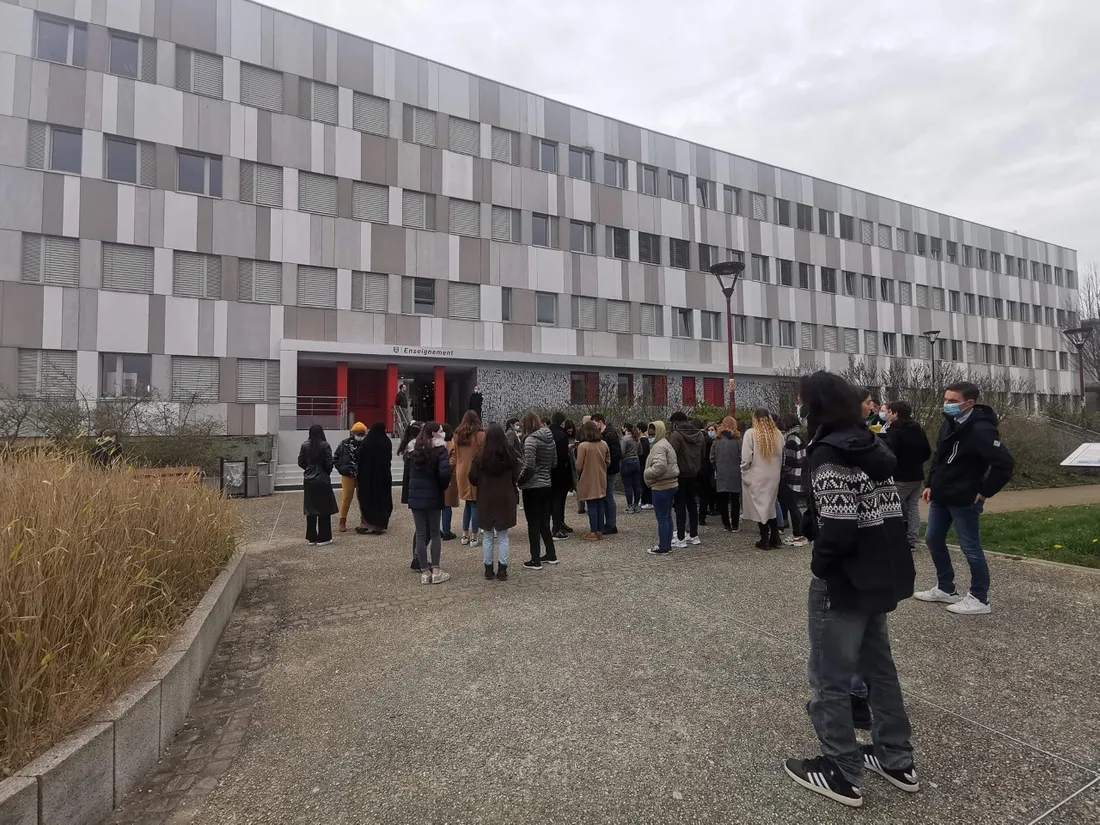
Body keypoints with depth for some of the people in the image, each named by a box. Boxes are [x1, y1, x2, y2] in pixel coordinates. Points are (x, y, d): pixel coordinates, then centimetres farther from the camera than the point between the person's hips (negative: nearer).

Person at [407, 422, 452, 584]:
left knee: (421, 535, 6)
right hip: (433, 496, -4)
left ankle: (425, 572, 8)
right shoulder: (440, 449, -9)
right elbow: (444, 473, -19)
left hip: (416, 496, 4)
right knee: (435, 533, 8)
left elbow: (411, 473, 12)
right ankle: (435, 571, 7)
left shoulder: (415, 451, 10)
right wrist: (442, 486, -3)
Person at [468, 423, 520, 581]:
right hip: (505, 500, 0)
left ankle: (488, 569, 16)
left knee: (487, 537, 12)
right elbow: (516, 477, -1)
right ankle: (502, 570, 10)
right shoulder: (510, 455, -7)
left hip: (486, 501, 0)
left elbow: (473, 480, -5)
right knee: (503, 537, 9)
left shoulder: (480, 456, -10)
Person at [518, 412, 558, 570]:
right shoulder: (549, 438, 8)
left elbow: (529, 466, -22)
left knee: (533, 524, 1)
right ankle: (551, 555, 25)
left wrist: (519, 480, -9)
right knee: (544, 522, 18)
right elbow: (554, 463, 15)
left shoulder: (531, 439, -16)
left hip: (532, 487, -8)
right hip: (546, 485, 8)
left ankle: (535, 560, 7)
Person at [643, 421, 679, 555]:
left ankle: (663, 548, 5)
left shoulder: (659, 446, -17)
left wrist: (647, 473, -14)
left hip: (662, 486, -11)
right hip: (671, 484, 11)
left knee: (662, 518, -2)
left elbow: (660, 466, -30)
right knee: (667, 516, 16)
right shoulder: (666, 443, 17)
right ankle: (667, 544, 25)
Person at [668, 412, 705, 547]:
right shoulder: (700, 435, 9)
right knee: (692, 505, 15)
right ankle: (694, 536, 21)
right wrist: (696, 468, 17)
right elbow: (703, 455, 13)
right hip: (694, 475, 7)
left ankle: (681, 538, -1)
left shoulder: (676, 435, -16)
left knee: (680, 506, -2)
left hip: (680, 475, -7)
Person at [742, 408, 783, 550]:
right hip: (774, 476, 5)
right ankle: (775, 538, 21)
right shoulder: (777, 434, 2)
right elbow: (782, 456, 2)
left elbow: (746, 457, -13)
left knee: (760, 507, 5)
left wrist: (744, 472, 1)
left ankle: (765, 541, 10)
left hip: (756, 477, -4)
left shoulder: (751, 433, -12)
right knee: (770, 506, 18)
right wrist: (776, 470, 12)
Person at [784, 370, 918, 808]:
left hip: (844, 581, -9)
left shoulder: (830, 453, -20)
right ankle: (897, 760, 37)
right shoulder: (871, 445, 7)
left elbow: (837, 527, -25)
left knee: (831, 678, 7)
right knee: (879, 667, 23)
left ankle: (842, 774, 22)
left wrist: (819, 564, -9)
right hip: (881, 574, 9)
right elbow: (887, 510, 11)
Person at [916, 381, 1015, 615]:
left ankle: (979, 598, 18)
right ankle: (946, 589, 31)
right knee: (933, 539, 16)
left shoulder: (980, 430, -20)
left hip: (964, 500, -9)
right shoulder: (949, 423, 7)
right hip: (941, 497, 9)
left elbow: (1005, 463, -25)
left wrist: (984, 492, -17)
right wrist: (930, 485, 13)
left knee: (970, 548, 2)